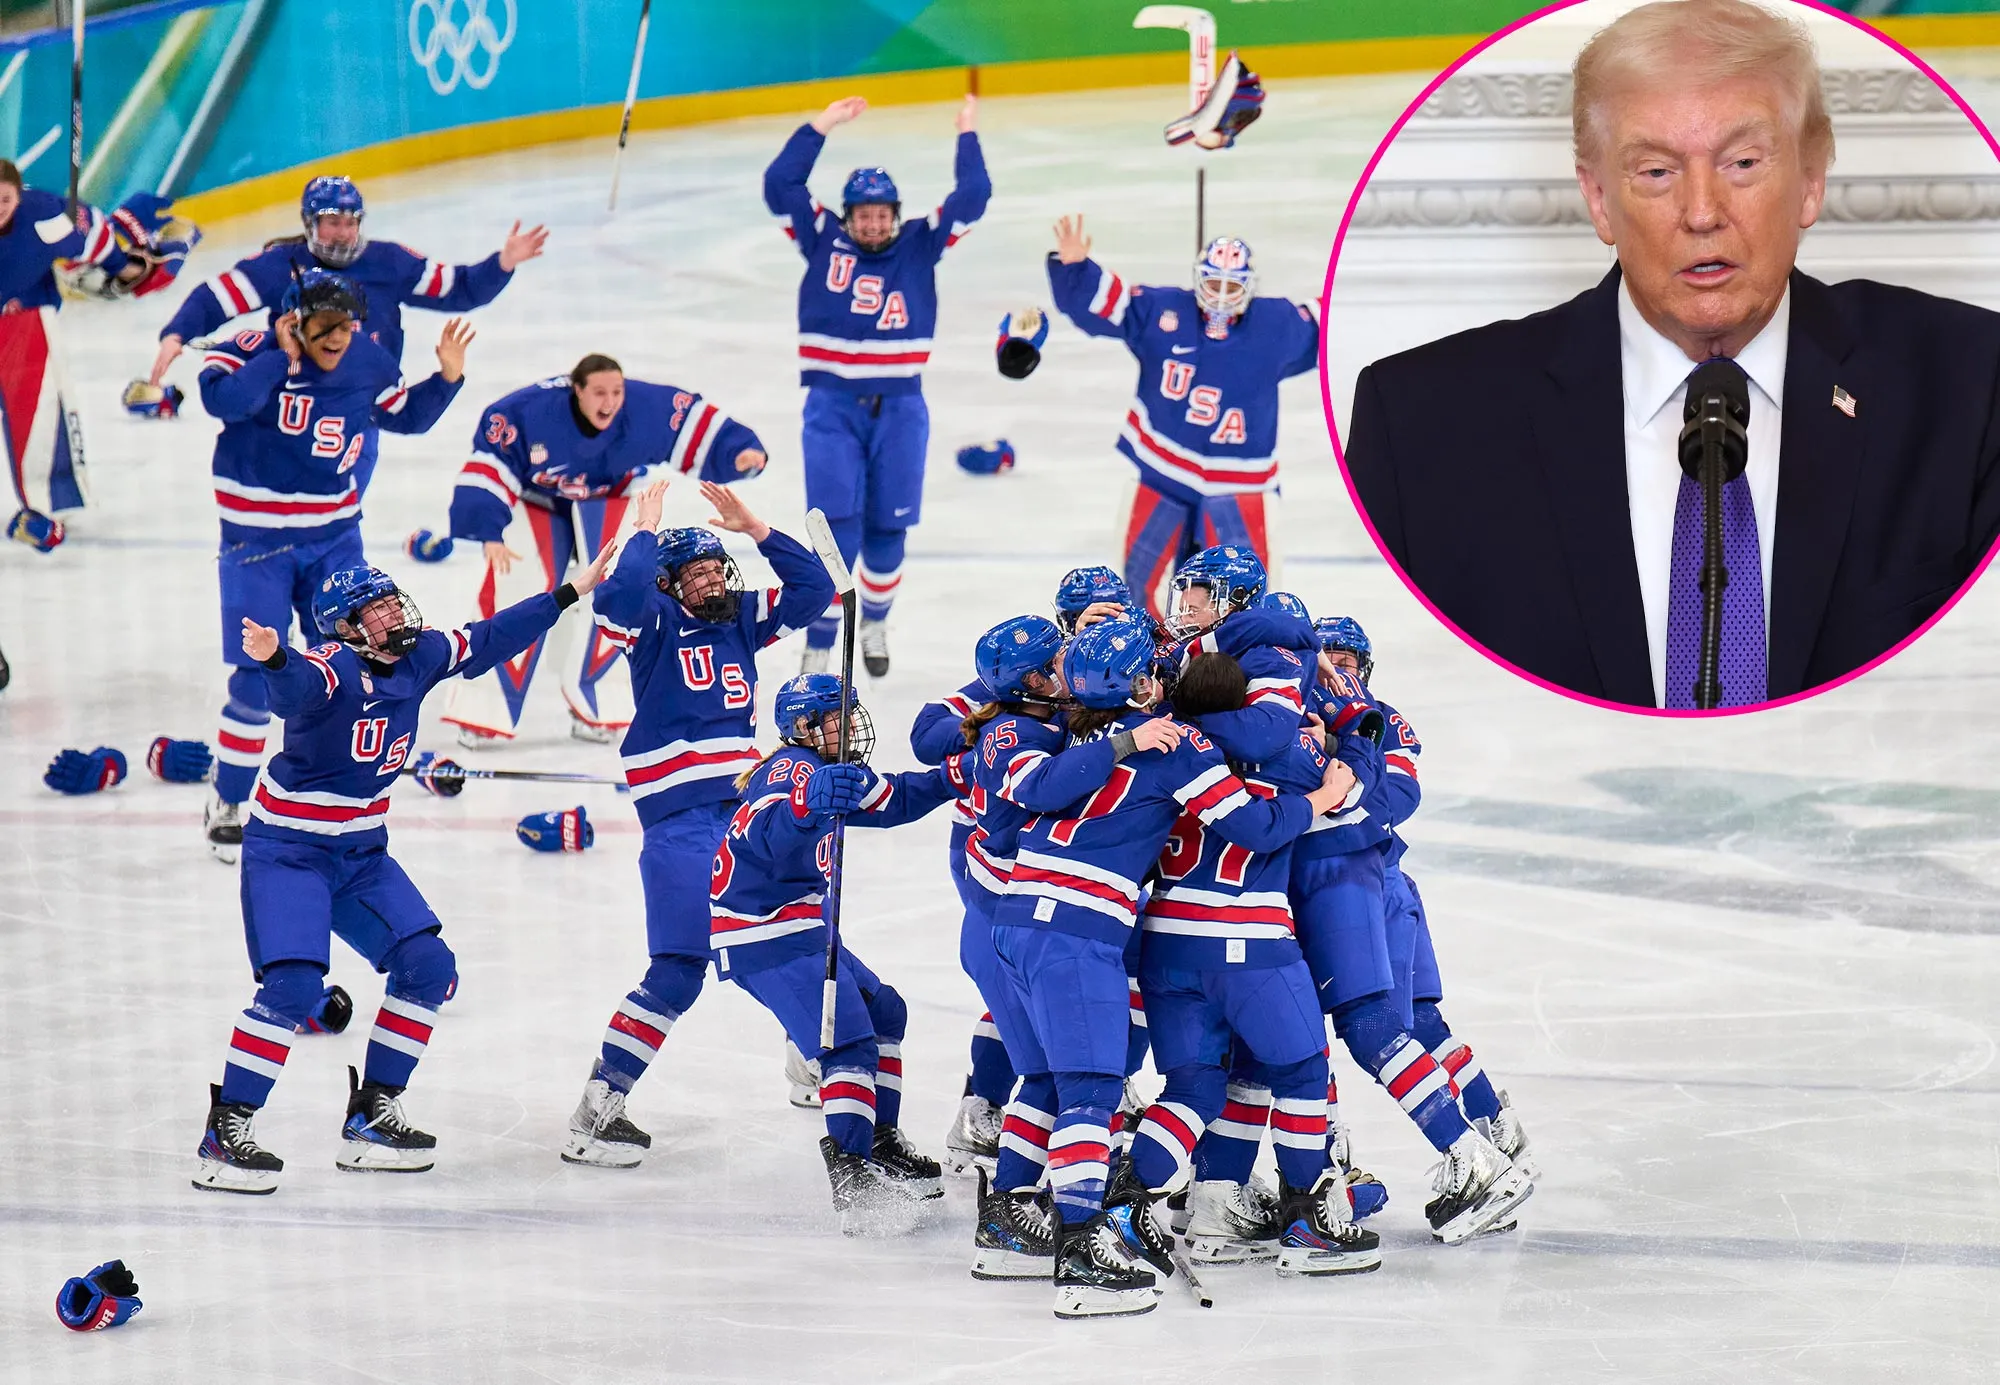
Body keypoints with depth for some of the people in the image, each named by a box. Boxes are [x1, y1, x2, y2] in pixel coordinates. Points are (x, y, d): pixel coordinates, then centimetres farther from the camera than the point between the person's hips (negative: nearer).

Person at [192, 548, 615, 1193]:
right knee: (293, 988, -21)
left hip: (360, 854, 8)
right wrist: (271, 657, -68)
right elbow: (294, 689, -45)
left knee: (429, 966, 2)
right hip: (286, 851, -8)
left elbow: (490, 638, 16)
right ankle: (224, 1133, -14)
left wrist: (570, 593, 23)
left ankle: (370, 1117, 13)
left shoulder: (421, 657, 1)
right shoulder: (333, 667, -22)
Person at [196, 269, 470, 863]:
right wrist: (283, 357, -28)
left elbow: (408, 416, 14)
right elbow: (223, 398, -36)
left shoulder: (369, 365, -2)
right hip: (257, 540, -4)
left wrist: (447, 378, -2)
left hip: (334, 537, 4)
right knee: (257, 679, -6)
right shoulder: (252, 351, -16)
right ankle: (226, 808, 11)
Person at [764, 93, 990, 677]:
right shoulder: (823, 240, 2)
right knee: (836, 529, -12)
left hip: (899, 406, 2)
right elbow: (780, 184, -5)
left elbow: (971, 197, -1)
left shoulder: (920, 244, 4)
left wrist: (966, 136, 2)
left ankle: (875, 623, 34)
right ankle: (818, 647, -6)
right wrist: (821, 126, -5)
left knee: (886, 532, 8)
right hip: (832, 404, -1)